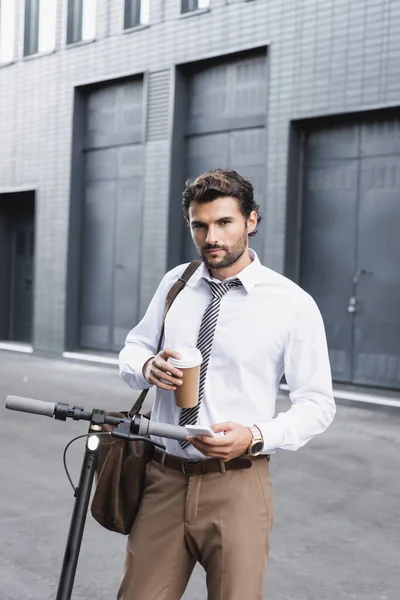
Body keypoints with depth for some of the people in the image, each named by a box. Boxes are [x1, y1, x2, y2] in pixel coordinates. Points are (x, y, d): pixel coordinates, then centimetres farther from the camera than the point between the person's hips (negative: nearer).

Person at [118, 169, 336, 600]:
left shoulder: (293, 304, -6)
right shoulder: (175, 283, 6)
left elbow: (317, 404, -2)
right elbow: (132, 350, 16)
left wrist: (256, 436, -19)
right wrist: (147, 367, -8)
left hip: (236, 486, -3)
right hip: (163, 479, 3)